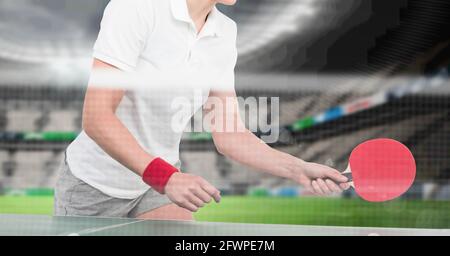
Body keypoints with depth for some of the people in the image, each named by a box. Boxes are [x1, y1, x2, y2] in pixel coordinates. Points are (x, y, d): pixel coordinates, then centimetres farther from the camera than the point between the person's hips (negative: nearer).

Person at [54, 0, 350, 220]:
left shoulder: (224, 33, -4)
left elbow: (229, 136, -3)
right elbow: (97, 117, -29)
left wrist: (298, 169, -18)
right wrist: (166, 177, -38)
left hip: (165, 180, 5)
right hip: (95, 184, -5)